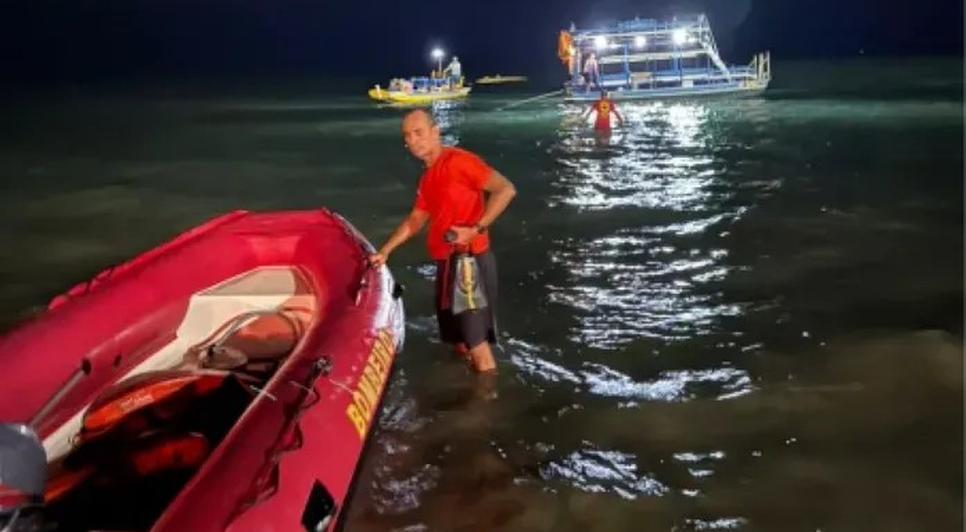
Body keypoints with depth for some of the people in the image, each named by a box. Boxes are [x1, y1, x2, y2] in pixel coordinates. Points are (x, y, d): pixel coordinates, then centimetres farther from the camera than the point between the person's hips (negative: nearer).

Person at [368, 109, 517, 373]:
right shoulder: (427, 178, 16)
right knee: (459, 340, 17)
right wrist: (384, 251, 23)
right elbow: (415, 220, 26)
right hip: (447, 263, 9)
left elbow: (506, 189, -19)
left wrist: (476, 228, -23)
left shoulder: (458, 160, -12)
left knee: (475, 340, -9)